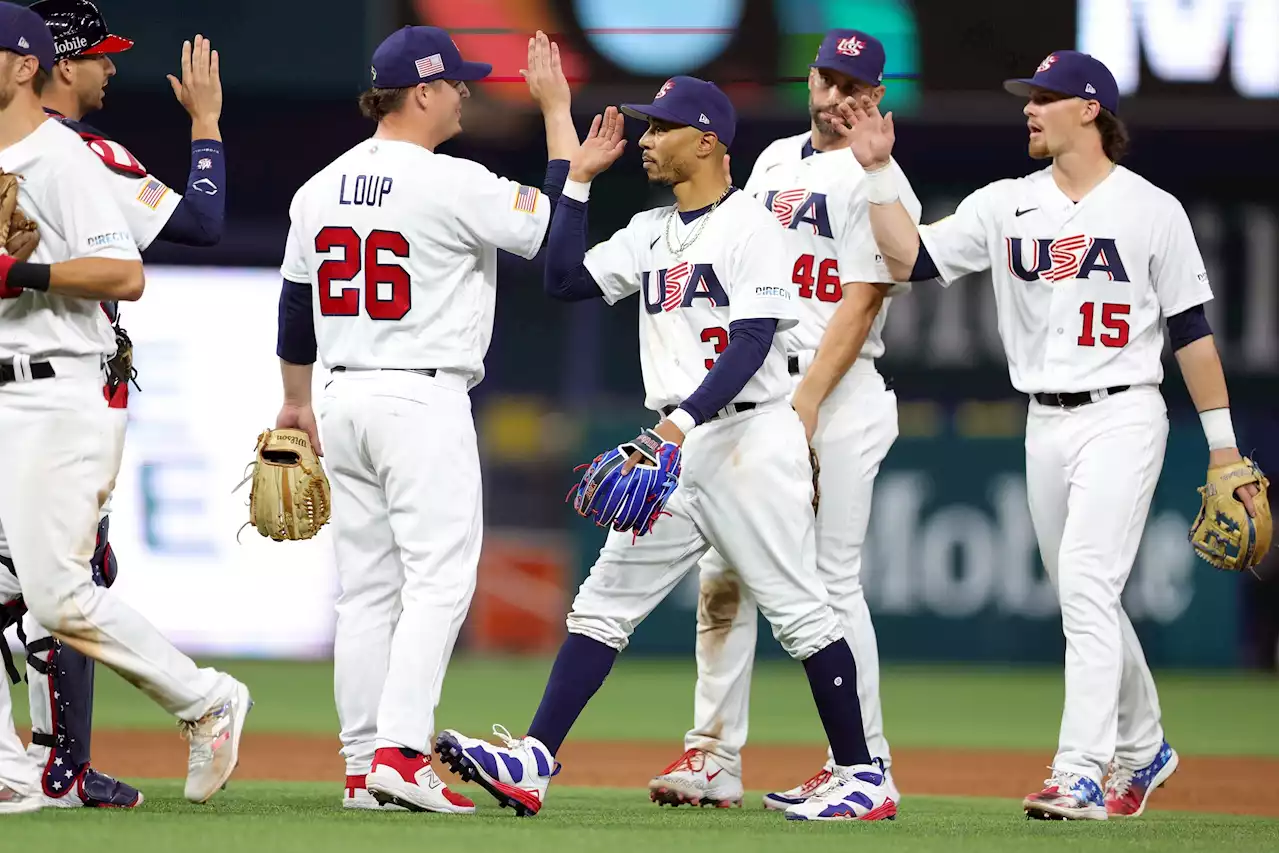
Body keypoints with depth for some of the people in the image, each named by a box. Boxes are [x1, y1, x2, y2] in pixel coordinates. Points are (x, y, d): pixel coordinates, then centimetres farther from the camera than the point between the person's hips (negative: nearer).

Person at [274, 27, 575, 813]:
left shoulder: (319, 189, 9)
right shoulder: (454, 185, -14)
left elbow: (295, 307, 16)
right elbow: (563, 229, -9)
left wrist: (297, 402, 28)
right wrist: (558, 110, -3)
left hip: (344, 398, 7)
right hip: (425, 401, -7)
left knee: (366, 587, 9)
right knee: (438, 579, -7)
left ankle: (363, 766, 8)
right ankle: (399, 752, -19)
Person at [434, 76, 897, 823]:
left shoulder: (752, 228, -9)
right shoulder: (651, 233, 15)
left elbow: (753, 343, -19)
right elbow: (564, 279, 14)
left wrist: (687, 420, -29)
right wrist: (580, 179, 12)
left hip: (749, 435, -8)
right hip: (678, 449, 8)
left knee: (798, 609, -5)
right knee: (604, 601, 1)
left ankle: (864, 777, 2)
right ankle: (534, 763, -3)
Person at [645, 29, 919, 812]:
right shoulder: (776, 161, 17)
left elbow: (859, 306, -13)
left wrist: (804, 408, -20)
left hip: (836, 394, -7)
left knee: (831, 581, -8)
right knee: (723, 574, 2)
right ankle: (715, 756, 5)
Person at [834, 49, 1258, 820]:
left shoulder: (1152, 209, -3)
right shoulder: (1006, 206, 8)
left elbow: (1191, 329, -1)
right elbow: (910, 259, 0)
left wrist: (1223, 442, -2)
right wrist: (878, 171, -7)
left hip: (1122, 417, -6)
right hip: (1045, 425, 6)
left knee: (1087, 588, -18)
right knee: (1086, 602, 13)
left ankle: (1083, 774, -23)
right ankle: (1142, 750, 31)